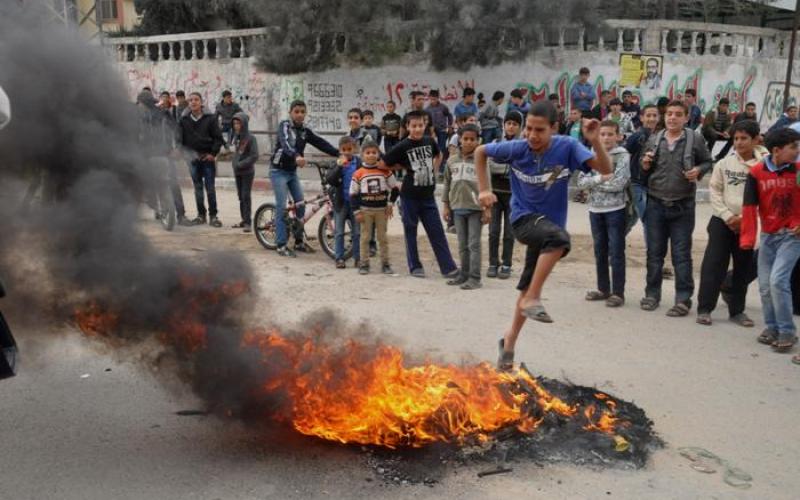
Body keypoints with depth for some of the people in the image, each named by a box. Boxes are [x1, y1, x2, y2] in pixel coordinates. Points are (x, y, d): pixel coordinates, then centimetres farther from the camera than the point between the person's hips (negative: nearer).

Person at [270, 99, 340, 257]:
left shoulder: (305, 131, 5)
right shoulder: (284, 125, -13)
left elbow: (321, 143, -3)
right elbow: (285, 143, -32)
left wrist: (339, 153, -17)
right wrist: (296, 156, -52)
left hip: (292, 171, 7)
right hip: (278, 171, -6)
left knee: (301, 205, 5)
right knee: (282, 206, -10)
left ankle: (299, 241, 16)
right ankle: (281, 245, -5)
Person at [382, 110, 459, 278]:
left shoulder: (429, 141, 2)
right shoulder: (402, 146, -10)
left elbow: (438, 155, 23)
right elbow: (384, 164, -5)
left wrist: (433, 171, 9)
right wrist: (405, 167, -3)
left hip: (427, 195, 3)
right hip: (410, 196, -3)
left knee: (437, 231, 2)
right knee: (410, 231, 7)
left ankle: (448, 266, 4)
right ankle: (415, 266, 17)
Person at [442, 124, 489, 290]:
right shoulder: (452, 161, 8)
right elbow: (447, 184, 13)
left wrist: (487, 208, -7)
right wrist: (445, 205, 9)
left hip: (475, 208, -4)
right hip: (457, 207, 4)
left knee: (474, 244, -3)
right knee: (462, 245, 11)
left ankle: (475, 278, 0)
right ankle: (464, 274, 20)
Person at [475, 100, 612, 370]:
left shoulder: (567, 147, -15)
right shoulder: (516, 149, -14)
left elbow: (605, 169, -21)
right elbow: (480, 152, 2)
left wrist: (595, 140, -37)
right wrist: (484, 190, -3)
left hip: (549, 224, 3)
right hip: (523, 217, -3)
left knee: (528, 287, 13)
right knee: (559, 237, -36)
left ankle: (509, 340, 32)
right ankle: (532, 299, -22)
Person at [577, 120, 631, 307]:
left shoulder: (623, 156, -5)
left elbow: (619, 183, -16)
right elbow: (581, 181, -2)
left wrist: (593, 183, -10)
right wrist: (600, 178, -16)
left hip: (615, 210, -5)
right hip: (595, 209, 5)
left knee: (616, 252, 0)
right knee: (600, 251, 13)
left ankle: (618, 292, 8)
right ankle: (603, 289, 25)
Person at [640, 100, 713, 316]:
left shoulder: (695, 139, -2)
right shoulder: (654, 139, 7)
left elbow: (708, 162, 8)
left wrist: (699, 171, -12)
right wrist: (645, 165, -5)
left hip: (683, 206, -3)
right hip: (655, 204, 3)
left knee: (681, 255, 2)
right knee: (654, 252, 11)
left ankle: (683, 299, 9)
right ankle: (652, 294, 23)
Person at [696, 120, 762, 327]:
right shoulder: (724, 164, 1)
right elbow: (714, 191, 0)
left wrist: (744, 217, -12)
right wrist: (728, 216, -9)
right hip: (722, 222, 0)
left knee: (743, 268, 9)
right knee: (713, 265, -3)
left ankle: (737, 310, 21)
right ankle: (705, 308, 3)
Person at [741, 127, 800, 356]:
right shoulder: (757, 173, -6)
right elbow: (750, 206, -7)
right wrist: (748, 238, -13)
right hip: (768, 235, 3)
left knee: (778, 280, -15)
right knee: (765, 285, 8)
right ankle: (772, 327, 25)